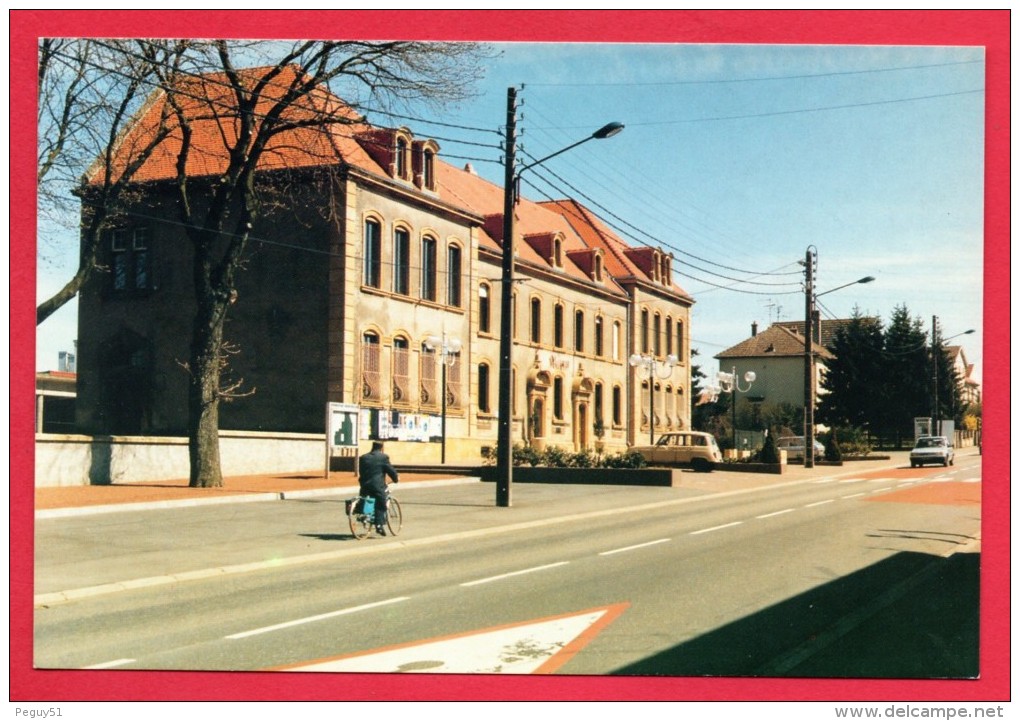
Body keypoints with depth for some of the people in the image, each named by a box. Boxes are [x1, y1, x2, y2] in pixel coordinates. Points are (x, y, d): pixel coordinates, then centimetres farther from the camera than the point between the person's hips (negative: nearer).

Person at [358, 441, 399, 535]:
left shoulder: (363, 458, 15)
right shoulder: (383, 457, 0)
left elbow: (360, 472, 19)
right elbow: (390, 470, 1)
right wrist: (396, 479, 17)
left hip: (365, 485, 5)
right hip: (378, 486, -5)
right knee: (381, 506, 0)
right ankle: (379, 525, -9)